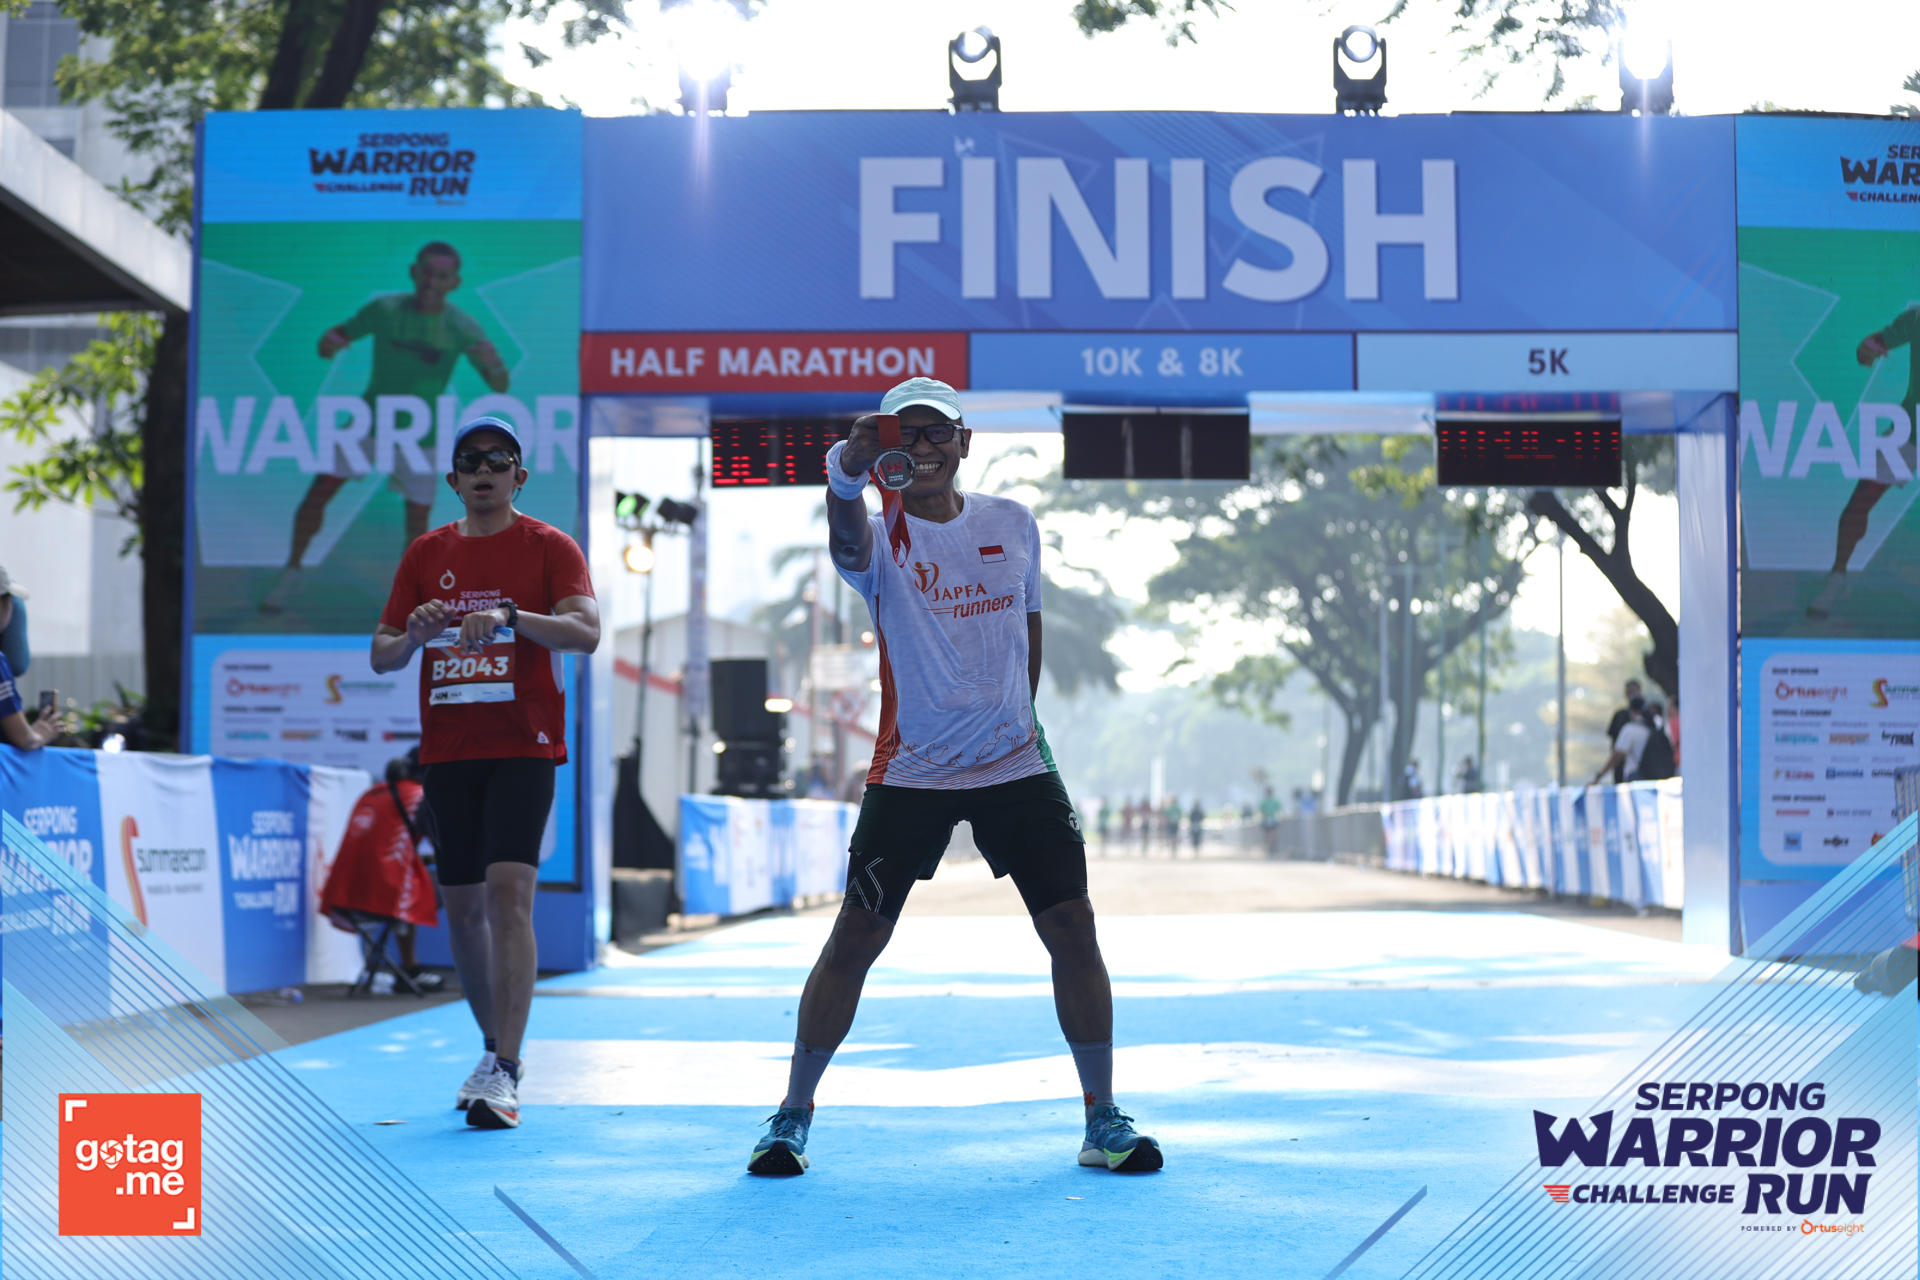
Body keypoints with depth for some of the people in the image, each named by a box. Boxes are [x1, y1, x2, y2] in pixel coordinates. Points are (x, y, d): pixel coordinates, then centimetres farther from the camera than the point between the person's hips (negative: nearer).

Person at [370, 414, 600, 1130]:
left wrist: (508, 616, -28)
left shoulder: (548, 547, 1)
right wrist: (414, 634, -12)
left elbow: (586, 633, -14)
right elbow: (381, 656, 11)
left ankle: (505, 1073, -22)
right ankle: (496, 1047, 27)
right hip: (447, 749, 5)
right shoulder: (427, 554, 12)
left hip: (523, 747, -5)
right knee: (462, 906, 9)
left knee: (508, 891, -18)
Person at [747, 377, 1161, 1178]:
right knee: (854, 938, -4)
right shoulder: (882, 538, -9)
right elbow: (848, 541, -35)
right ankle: (791, 1118, 10)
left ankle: (1104, 1122, 10)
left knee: (1073, 930, -2)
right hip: (910, 774, -3)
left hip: (1016, 765, 3)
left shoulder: (1013, 524, 4)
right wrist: (850, 470, -56)